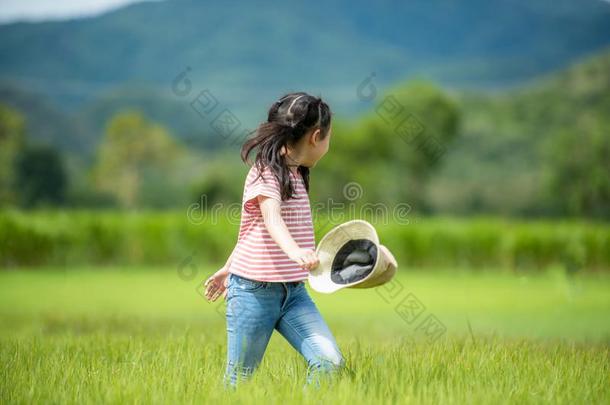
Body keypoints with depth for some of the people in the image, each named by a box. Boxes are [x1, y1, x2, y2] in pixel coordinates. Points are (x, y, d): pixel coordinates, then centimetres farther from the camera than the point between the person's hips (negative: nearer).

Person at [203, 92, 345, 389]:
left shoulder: (295, 174, 14)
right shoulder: (267, 172, -13)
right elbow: (271, 220, -33)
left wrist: (230, 268, 29)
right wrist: (294, 251, -51)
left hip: (293, 292, 7)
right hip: (254, 292, -7)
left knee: (329, 362, -11)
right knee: (238, 379, 2)